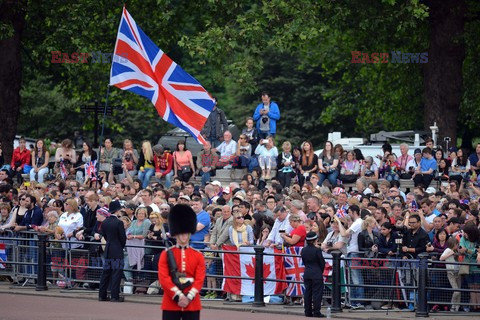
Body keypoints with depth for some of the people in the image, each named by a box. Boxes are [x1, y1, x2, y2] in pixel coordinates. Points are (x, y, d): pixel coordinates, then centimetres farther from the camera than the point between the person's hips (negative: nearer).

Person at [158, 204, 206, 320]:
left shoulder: (198, 256, 7)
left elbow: (200, 279, -1)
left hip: (192, 303, 1)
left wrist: (189, 297, -14)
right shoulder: (166, 254, 3)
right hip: (171, 302, -1)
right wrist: (178, 296, -15)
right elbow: (163, 278, -7)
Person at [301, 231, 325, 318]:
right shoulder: (317, 250, -14)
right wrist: (321, 271, 9)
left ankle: (308, 312, 12)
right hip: (317, 274, -5)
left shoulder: (303, 250, 2)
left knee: (307, 292, 10)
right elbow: (322, 263, -8)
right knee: (317, 293, -1)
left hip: (307, 274, 5)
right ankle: (316, 312, -3)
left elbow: (304, 262, 11)